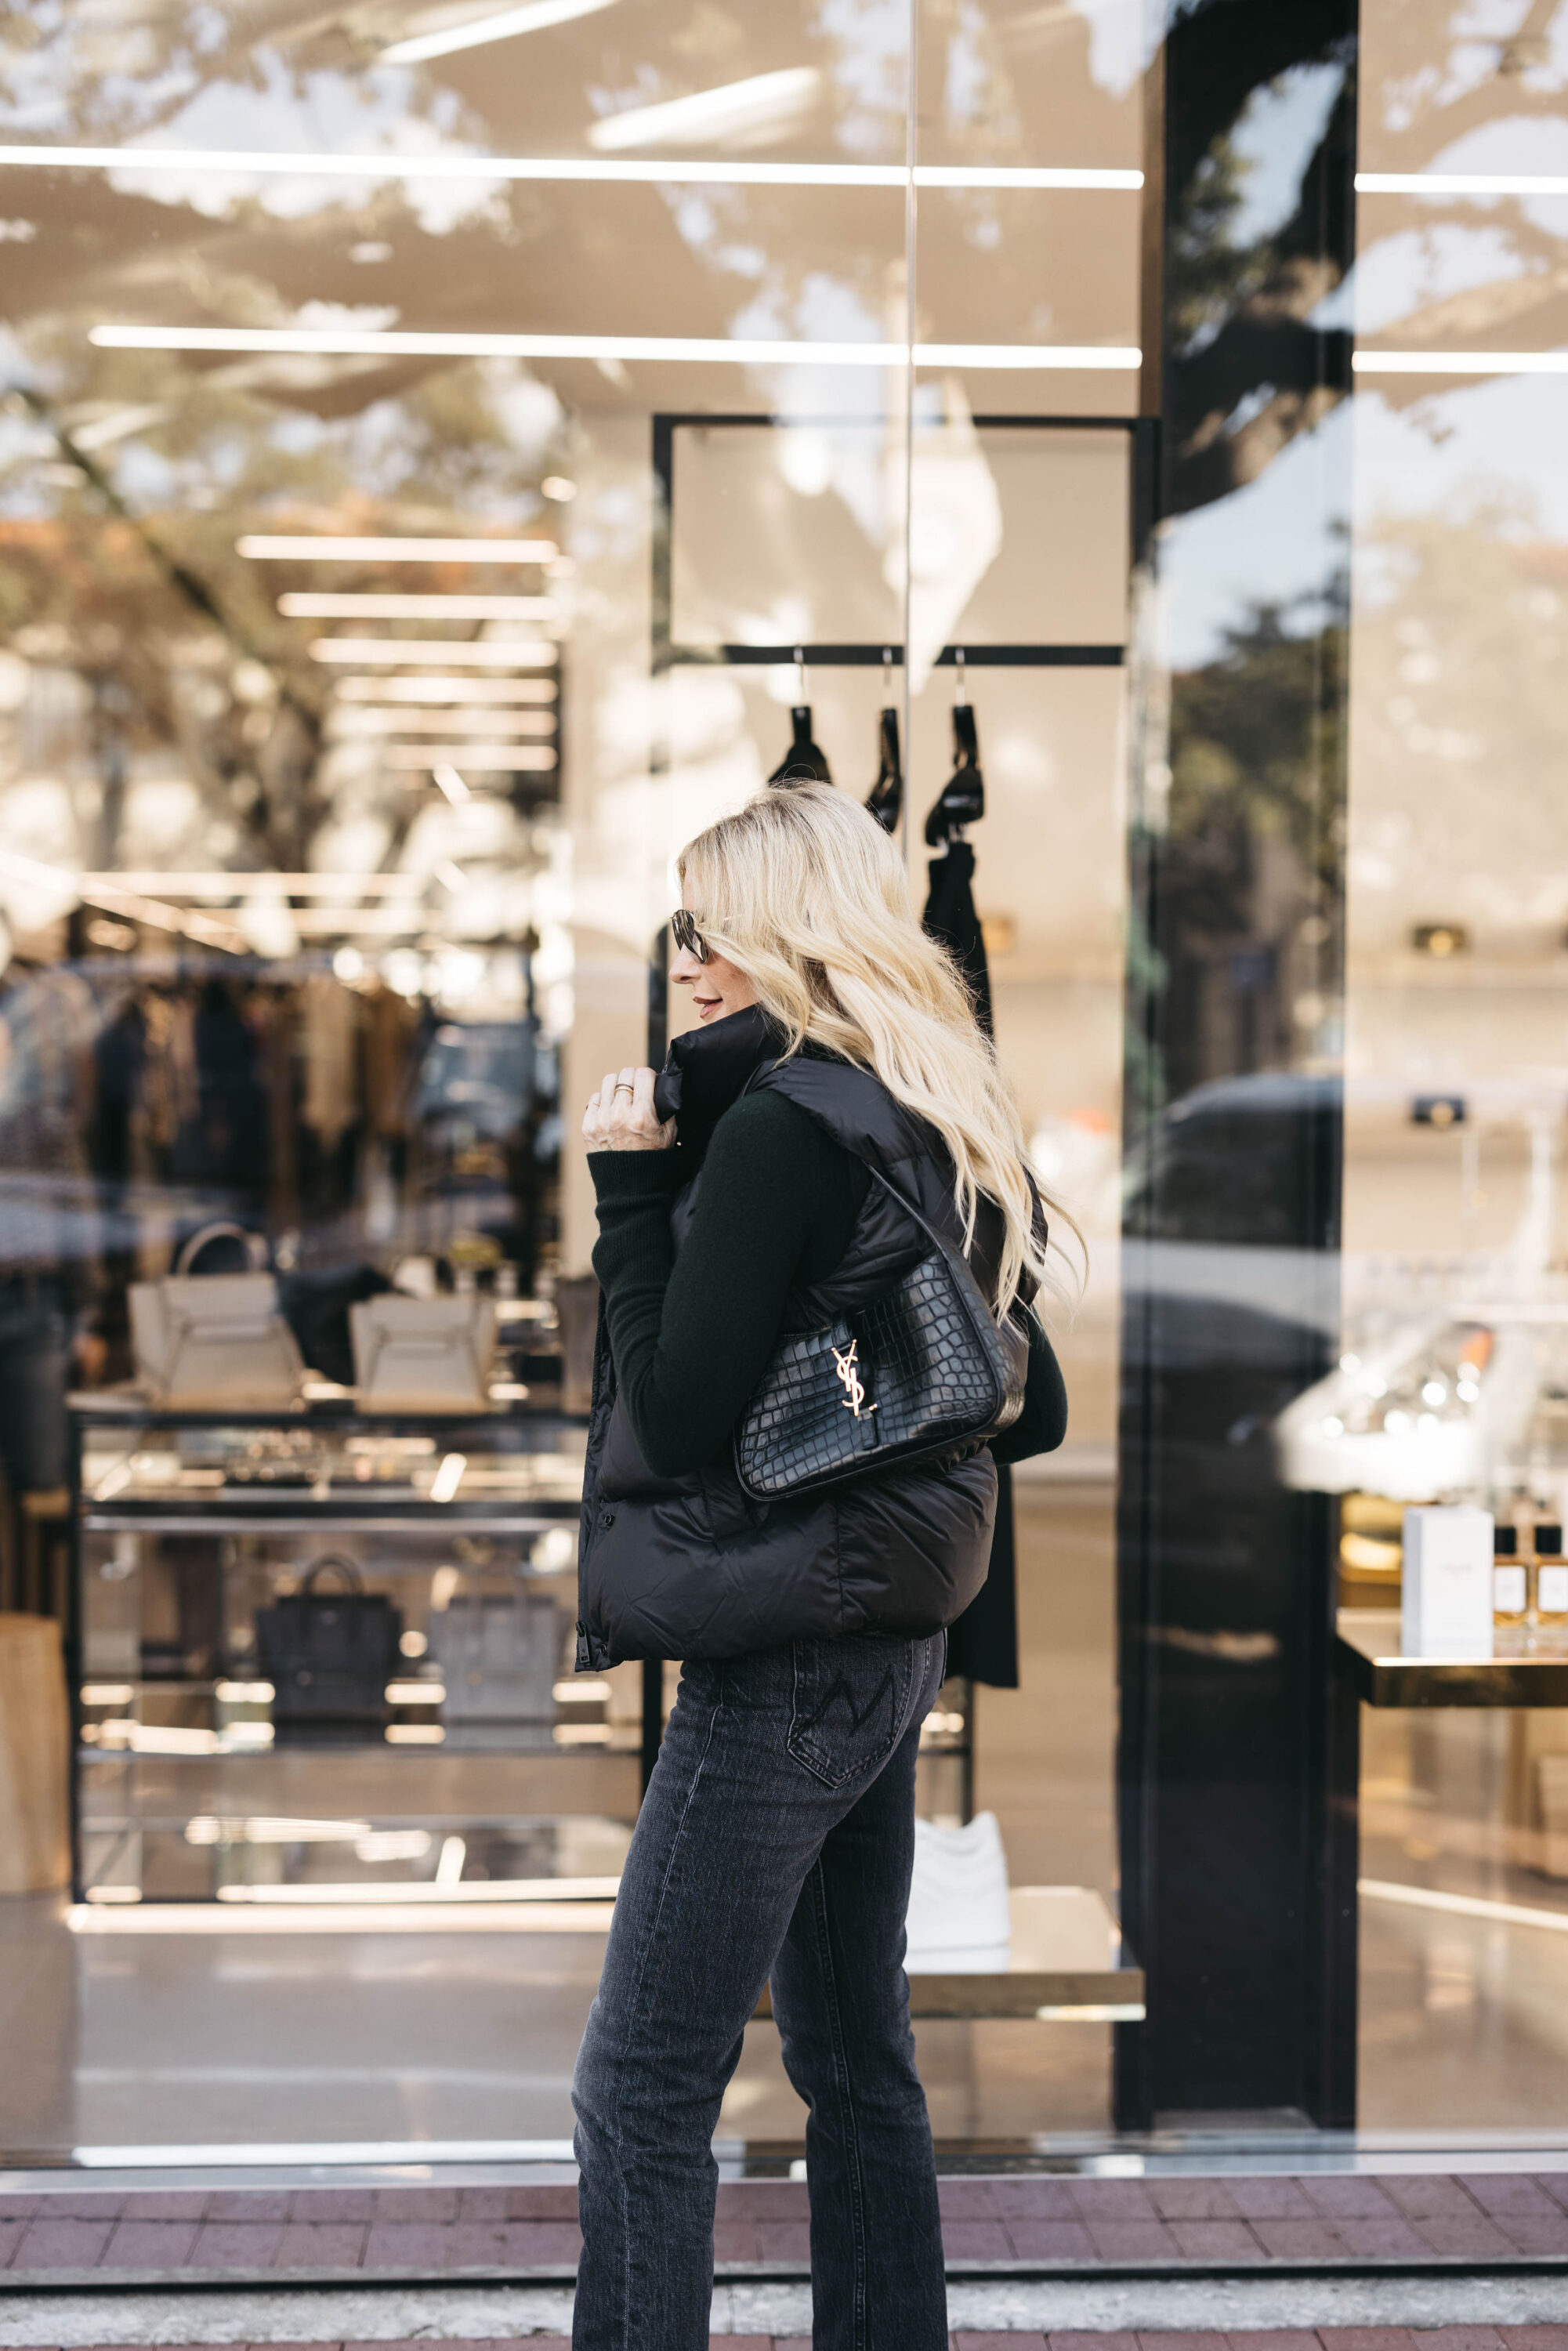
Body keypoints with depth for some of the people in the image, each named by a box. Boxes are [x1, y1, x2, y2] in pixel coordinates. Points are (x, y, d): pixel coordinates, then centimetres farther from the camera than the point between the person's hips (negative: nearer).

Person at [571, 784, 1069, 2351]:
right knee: (856, 2063, 17)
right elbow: (1032, 1412, 16)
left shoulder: (776, 1121, -15)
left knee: (642, 2089, -4)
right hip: (894, 1644, 9)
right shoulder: (945, 1130, 12)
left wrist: (630, 1192, -10)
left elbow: (676, 1414, -17)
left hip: (782, 1659, -9)